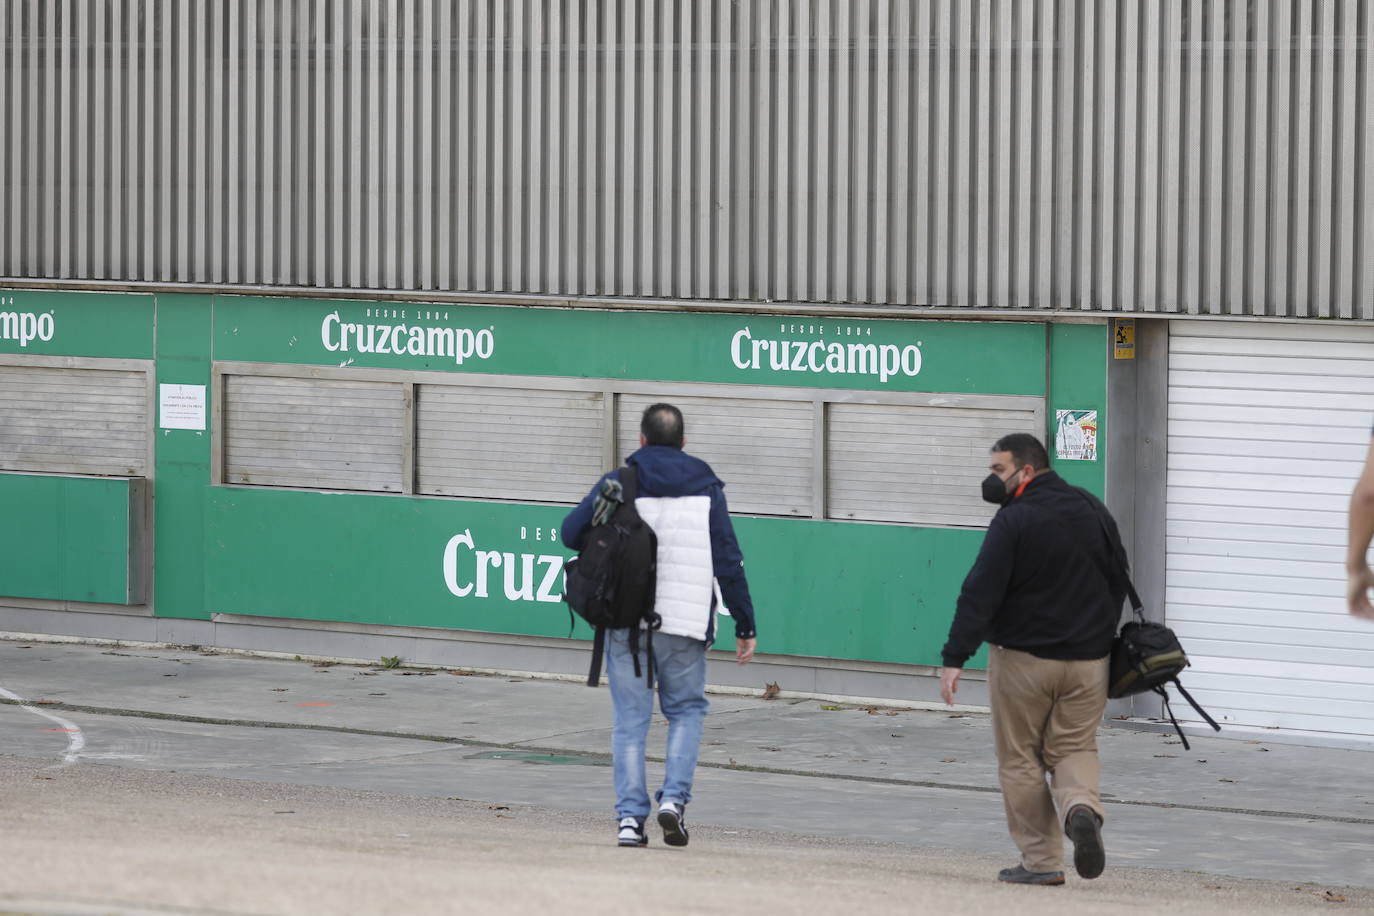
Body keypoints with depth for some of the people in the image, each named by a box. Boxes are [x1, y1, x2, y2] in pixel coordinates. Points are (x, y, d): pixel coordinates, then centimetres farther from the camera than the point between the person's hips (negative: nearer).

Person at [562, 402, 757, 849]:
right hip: (684, 624, 0)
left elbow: (571, 532, -1)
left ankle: (630, 816, -1)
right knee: (686, 710, 15)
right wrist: (745, 626, 7)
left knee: (630, 718, 6)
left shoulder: (616, 484, 3)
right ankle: (674, 798, -4)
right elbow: (728, 561, 1)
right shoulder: (705, 488, 4)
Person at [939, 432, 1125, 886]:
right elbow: (1118, 580, 15)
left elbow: (980, 593, -19)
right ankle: (1082, 807, -17)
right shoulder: (1093, 511, 6)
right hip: (1087, 660, 5)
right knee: (1075, 747, 14)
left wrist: (955, 658, -19)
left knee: (1021, 760, 6)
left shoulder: (1013, 521, -14)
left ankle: (1042, 861, 4)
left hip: (1022, 660, -5)